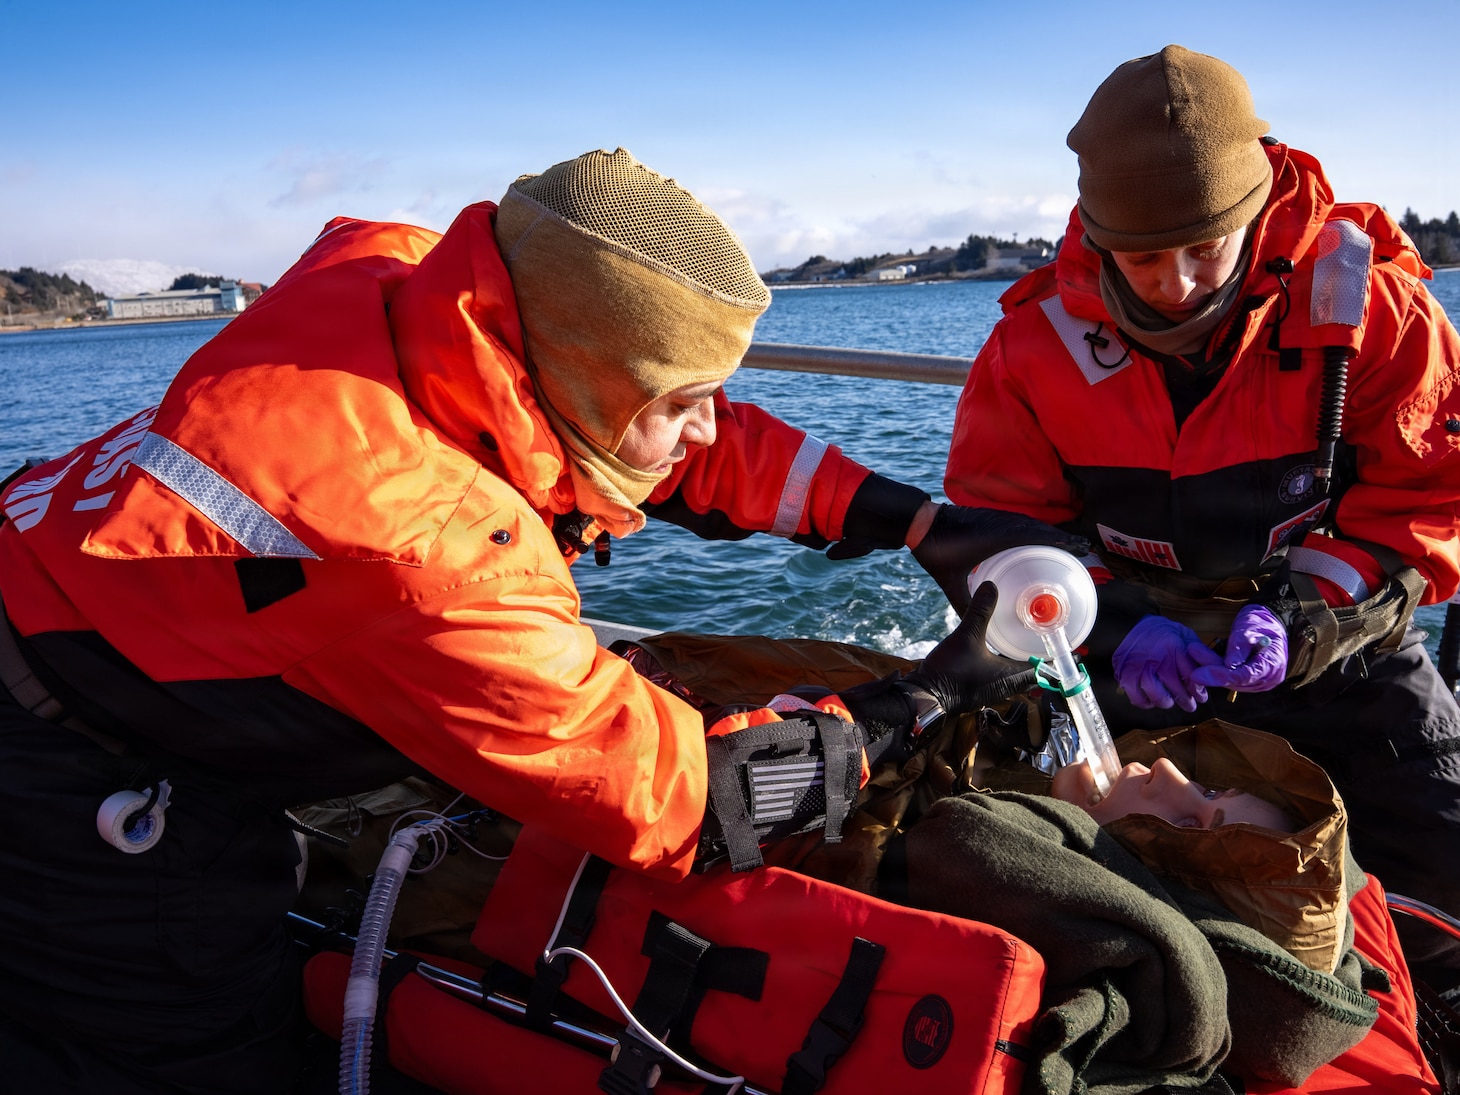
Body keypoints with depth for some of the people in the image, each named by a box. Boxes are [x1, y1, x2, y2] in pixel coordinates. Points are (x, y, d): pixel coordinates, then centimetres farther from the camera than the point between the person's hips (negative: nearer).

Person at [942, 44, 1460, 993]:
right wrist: (1115, 627, -22)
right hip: (1142, 669, 0)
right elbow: (998, 523, -6)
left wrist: (1303, 617, -25)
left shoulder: (1366, 301, -11)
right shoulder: (1045, 334, -9)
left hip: (1334, 654, 0)